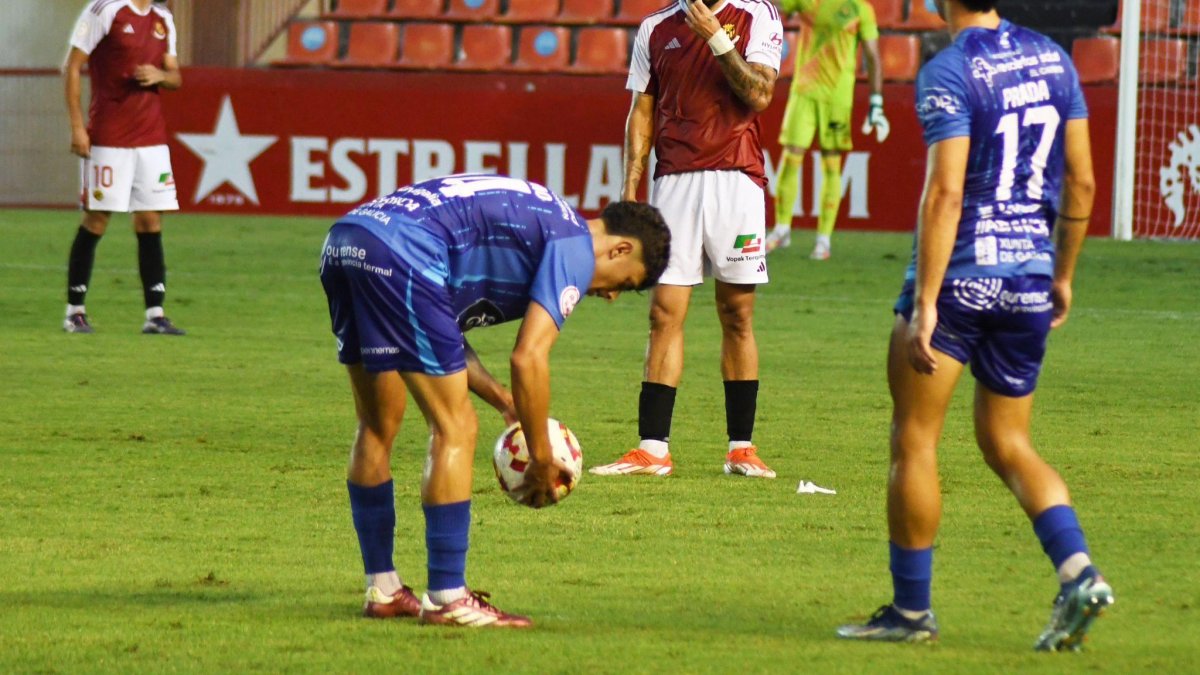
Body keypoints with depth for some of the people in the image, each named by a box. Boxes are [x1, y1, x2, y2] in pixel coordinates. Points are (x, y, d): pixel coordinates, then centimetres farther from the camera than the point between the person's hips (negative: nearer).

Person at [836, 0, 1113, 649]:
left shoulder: (948, 72, -13)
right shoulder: (1053, 59, 7)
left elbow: (945, 193, -19)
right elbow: (1081, 182, 9)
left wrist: (924, 304, -18)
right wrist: (1063, 275, 20)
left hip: (960, 275, -6)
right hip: (1030, 277, 6)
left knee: (913, 441, 5)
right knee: (1007, 444, 15)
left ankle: (911, 609, 9)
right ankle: (1077, 571, -5)